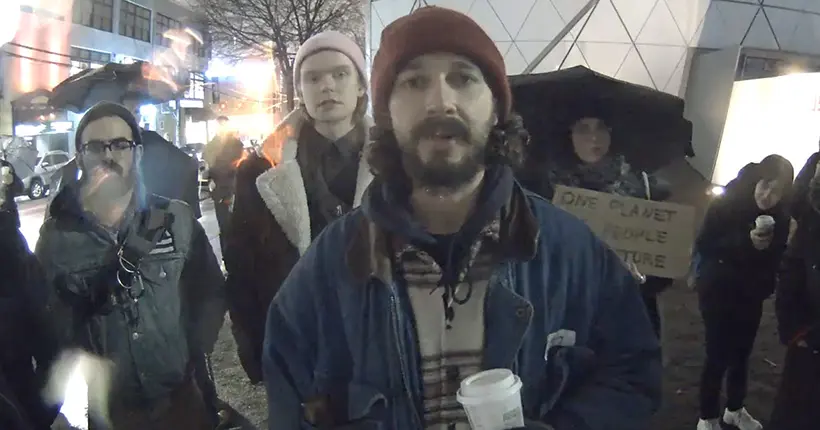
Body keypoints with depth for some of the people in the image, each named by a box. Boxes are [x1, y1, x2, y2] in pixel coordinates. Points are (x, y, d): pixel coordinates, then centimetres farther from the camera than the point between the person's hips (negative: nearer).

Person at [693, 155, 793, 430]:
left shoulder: (780, 217, -3)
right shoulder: (727, 204, -14)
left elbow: (777, 258, 8)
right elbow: (703, 245, -18)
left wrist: (765, 286, -8)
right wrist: (745, 241, -28)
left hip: (752, 296, 4)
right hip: (718, 292, -4)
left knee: (741, 354, 13)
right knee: (718, 356, -3)